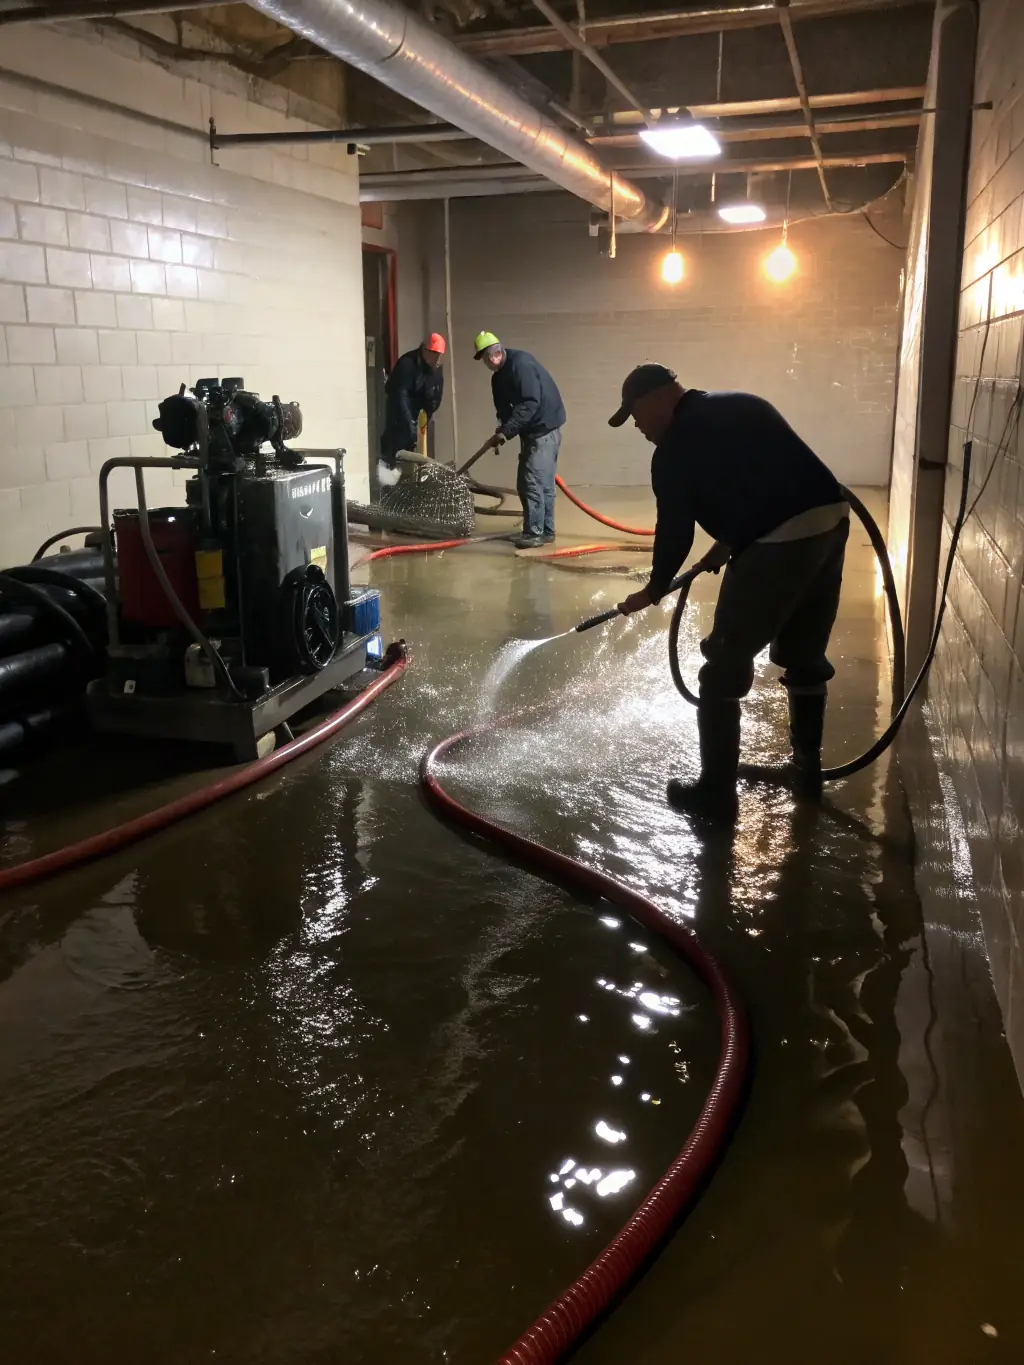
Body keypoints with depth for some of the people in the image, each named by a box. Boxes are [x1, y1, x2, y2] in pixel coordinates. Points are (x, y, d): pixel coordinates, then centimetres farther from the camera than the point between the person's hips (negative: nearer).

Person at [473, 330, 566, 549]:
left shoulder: (520, 363, -18)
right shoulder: (499, 376, 11)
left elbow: (530, 403, -26)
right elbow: (504, 408, 13)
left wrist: (506, 431, -25)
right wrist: (502, 432, -5)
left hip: (544, 428, -9)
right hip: (532, 431, 9)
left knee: (532, 482, -11)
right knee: (543, 483, 13)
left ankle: (535, 533, -7)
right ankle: (546, 531, 19)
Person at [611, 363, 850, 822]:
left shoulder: (675, 447, -1)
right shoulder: (743, 405, 22)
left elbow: (674, 530, 3)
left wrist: (654, 590, 19)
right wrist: (727, 544, 31)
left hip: (781, 542, -8)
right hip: (832, 519, 9)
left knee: (724, 668, 4)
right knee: (805, 657, 23)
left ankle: (715, 793, 10)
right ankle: (807, 770, 35)